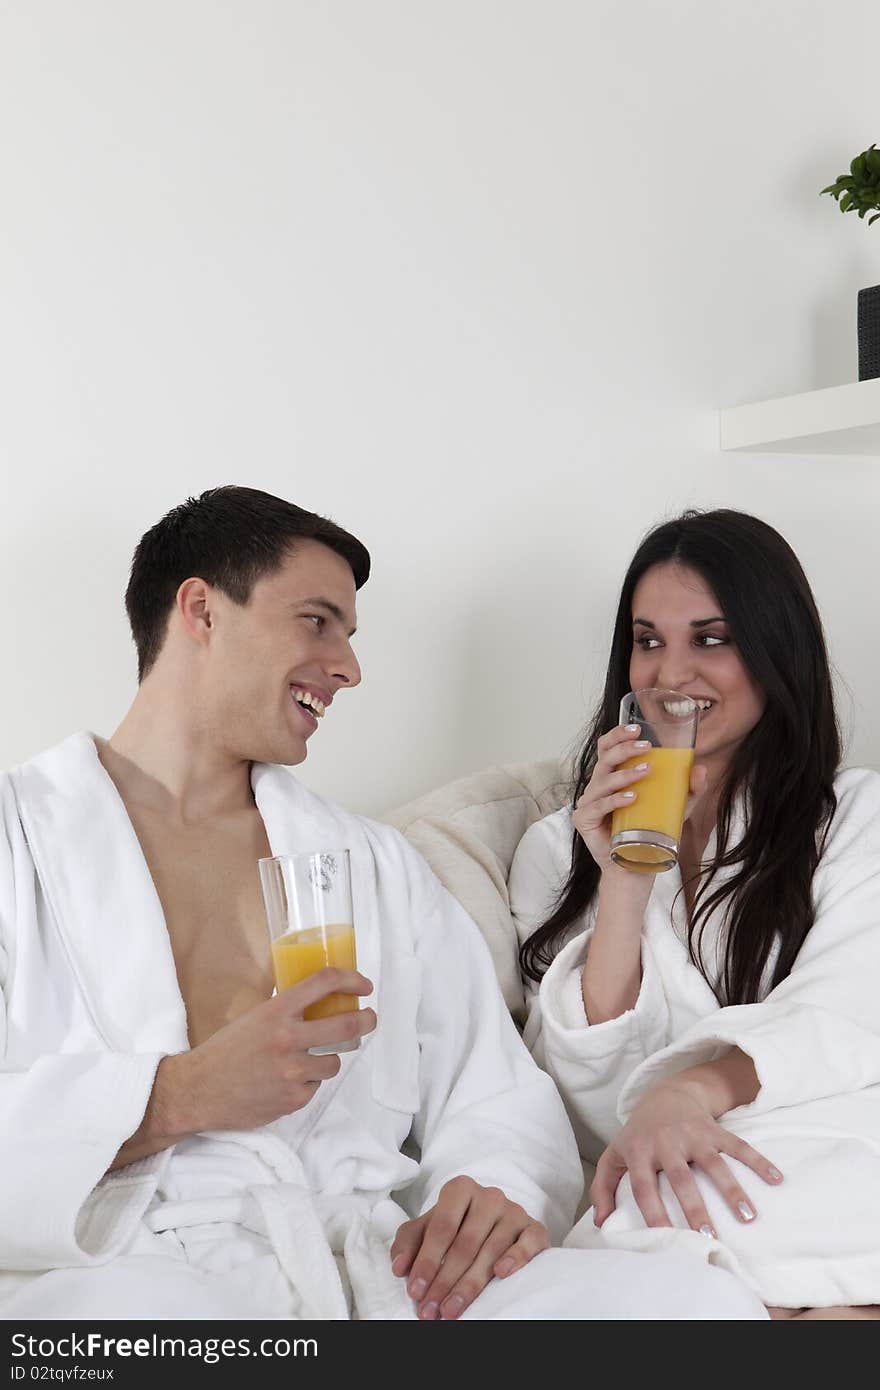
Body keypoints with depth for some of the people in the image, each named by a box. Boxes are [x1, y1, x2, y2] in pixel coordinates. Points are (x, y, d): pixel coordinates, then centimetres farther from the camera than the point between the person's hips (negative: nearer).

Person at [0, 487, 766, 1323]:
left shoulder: (379, 866, 25)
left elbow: (492, 1101, 16)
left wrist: (498, 1191, -6)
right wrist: (177, 1097, -14)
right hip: (118, 1275, -3)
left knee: (703, 1299, -20)